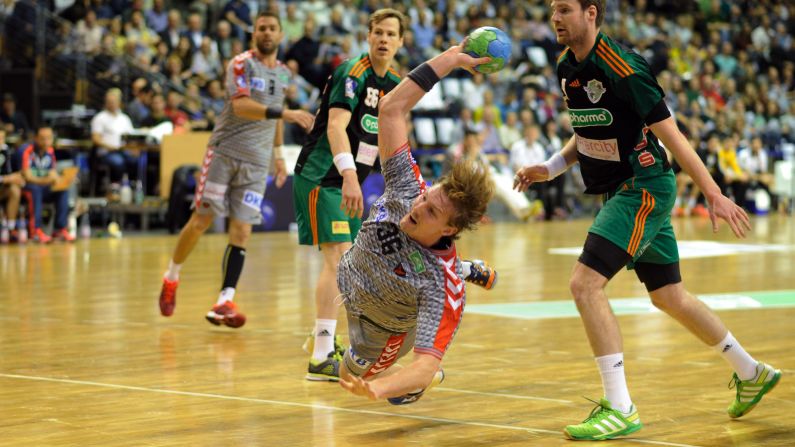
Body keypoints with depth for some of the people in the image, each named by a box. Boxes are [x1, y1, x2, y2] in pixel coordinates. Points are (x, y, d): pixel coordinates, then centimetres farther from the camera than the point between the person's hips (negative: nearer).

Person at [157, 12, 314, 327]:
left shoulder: (283, 73, 12)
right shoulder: (241, 64, -8)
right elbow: (240, 106, -25)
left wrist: (279, 153, 25)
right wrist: (284, 113, -35)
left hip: (256, 160, 4)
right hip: (224, 151, -4)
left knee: (241, 231, -5)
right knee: (201, 221, -1)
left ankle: (225, 301, -7)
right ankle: (171, 278, 21)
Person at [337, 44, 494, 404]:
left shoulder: (444, 286, -48)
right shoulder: (407, 189, -37)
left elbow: (426, 364, -54)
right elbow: (390, 107, -38)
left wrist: (378, 389, -73)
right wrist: (449, 59, -43)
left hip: (382, 325, -5)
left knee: (353, 374, 19)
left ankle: (434, 381, 43)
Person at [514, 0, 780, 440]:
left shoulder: (622, 68, -21)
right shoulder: (568, 68, 5)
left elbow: (670, 135, -19)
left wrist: (713, 194, -19)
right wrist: (550, 168, 6)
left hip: (644, 187, -9)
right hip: (620, 191, 9)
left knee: (585, 283, -19)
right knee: (669, 297, 18)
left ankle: (620, 408, -14)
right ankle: (750, 372, 35)